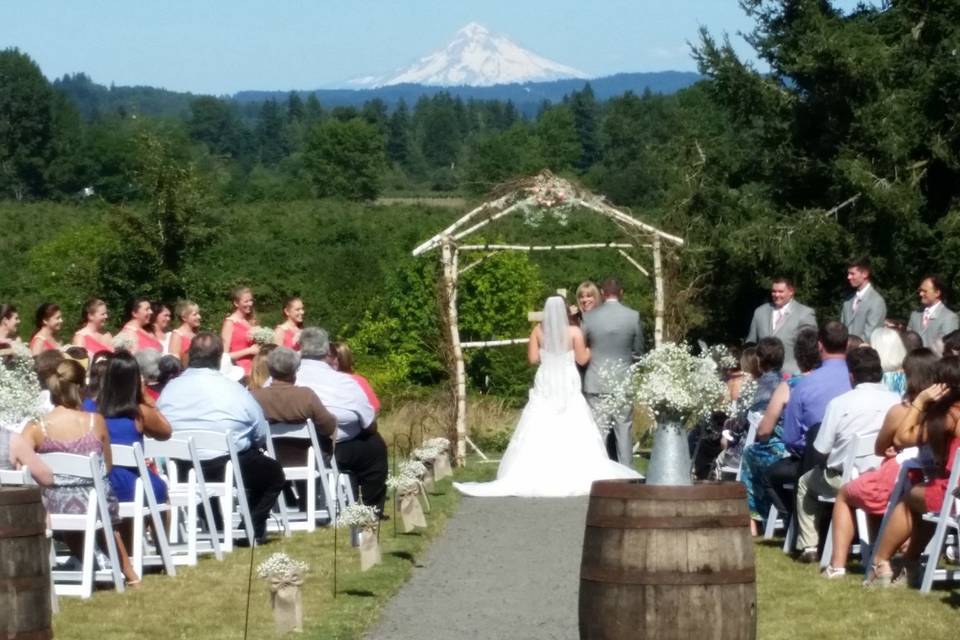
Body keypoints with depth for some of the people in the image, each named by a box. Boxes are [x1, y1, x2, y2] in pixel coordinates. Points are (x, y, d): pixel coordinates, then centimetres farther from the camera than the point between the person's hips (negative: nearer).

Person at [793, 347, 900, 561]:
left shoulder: (839, 404, -12)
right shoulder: (896, 401, -8)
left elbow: (821, 449, -8)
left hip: (844, 480, -3)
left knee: (806, 482, 27)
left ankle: (809, 546, 20)